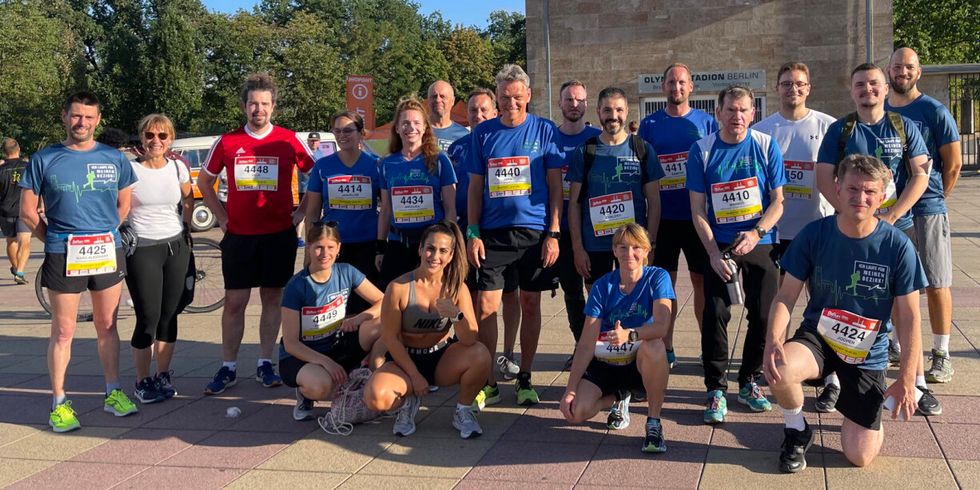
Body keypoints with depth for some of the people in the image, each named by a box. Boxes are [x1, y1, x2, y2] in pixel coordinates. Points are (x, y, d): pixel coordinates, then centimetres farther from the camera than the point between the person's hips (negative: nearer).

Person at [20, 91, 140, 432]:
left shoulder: (114, 159, 5)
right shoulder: (44, 160, 1)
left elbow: (124, 204, 13)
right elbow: (28, 211, 4)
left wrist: (104, 235, 5)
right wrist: (54, 239, 2)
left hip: (107, 253, 2)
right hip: (62, 258, -2)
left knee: (107, 326, 11)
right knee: (63, 332, 2)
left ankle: (113, 393, 21)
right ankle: (59, 403, 9)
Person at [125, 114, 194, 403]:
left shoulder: (178, 168, 4)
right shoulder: (130, 169, -9)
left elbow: (188, 198, 22)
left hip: (177, 247, 4)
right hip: (142, 250, -4)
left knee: (169, 315, 8)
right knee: (148, 319, -4)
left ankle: (163, 376, 22)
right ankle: (142, 382, 12)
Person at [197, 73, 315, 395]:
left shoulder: (289, 141, -1)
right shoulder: (227, 142, 2)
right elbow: (204, 181, 14)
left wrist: (300, 215, 1)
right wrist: (221, 216, 6)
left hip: (279, 233, 0)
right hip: (238, 235, 1)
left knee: (272, 298, 6)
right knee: (234, 301, 2)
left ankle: (265, 364, 16)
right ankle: (228, 368, 11)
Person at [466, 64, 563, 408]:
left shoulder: (544, 130, 2)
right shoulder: (483, 133, 7)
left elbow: (555, 185, 1)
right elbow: (475, 187, 9)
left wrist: (554, 233, -6)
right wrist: (472, 233, 0)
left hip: (535, 231, -1)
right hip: (493, 232, 1)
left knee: (530, 305, 7)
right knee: (486, 306, -3)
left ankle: (525, 379, 21)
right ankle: (488, 383, 8)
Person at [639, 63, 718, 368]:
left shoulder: (706, 122, 4)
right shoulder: (649, 124, 5)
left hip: (698, 216, -1)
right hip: (662, 217, 1)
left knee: (702, 281, 4)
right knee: (665, 282, 7)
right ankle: (665, 348, 16)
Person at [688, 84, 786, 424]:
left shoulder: (766, 146, -1)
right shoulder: (701, 150, -2)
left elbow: (777, 201, 0)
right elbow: (698, 209, -2)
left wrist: (756, 233, -17)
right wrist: (713, 253, -11)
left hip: (760, 244, 1)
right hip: (719, 246, -1)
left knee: (763, 315, 2)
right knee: (715, 314, -9)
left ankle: (749, 383, 22)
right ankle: (716, 390, 2)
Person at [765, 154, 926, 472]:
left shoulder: (898, 247, -13)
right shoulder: (814, 235, -11)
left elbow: (908, 318, -7)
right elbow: (786, 296, -8)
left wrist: (907, 379, -9)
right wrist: (773, 339, -27)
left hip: (867, 354, 0)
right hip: (817, 338, 0)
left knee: (859, 456, -4)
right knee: (778, 370, -36)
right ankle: (797, 431, -1)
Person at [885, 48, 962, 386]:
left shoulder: (935, 112, -5)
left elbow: (954, 164, -2)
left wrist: (934, 198, 3)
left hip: (927, 210, -4)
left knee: (936, 284, 1)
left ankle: (941, 355, 8)